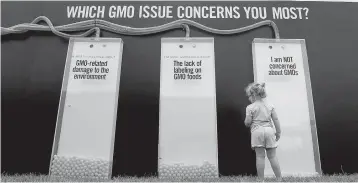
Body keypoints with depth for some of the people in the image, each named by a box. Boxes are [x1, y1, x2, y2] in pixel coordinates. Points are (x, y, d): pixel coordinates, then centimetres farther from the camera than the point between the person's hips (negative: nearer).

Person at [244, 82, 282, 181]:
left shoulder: (250, 107, -4)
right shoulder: (270, 105, 9)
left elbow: (247, 122, -7)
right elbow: (276, 119, 6)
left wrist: (247, 123, 15)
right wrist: (278, 132, 12)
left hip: (257, 131, -4)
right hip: (269, 130, 4)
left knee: (260, 156, 1)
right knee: (272, 156, 10)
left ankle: (261, 179, 5)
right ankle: (279, 178, 13)